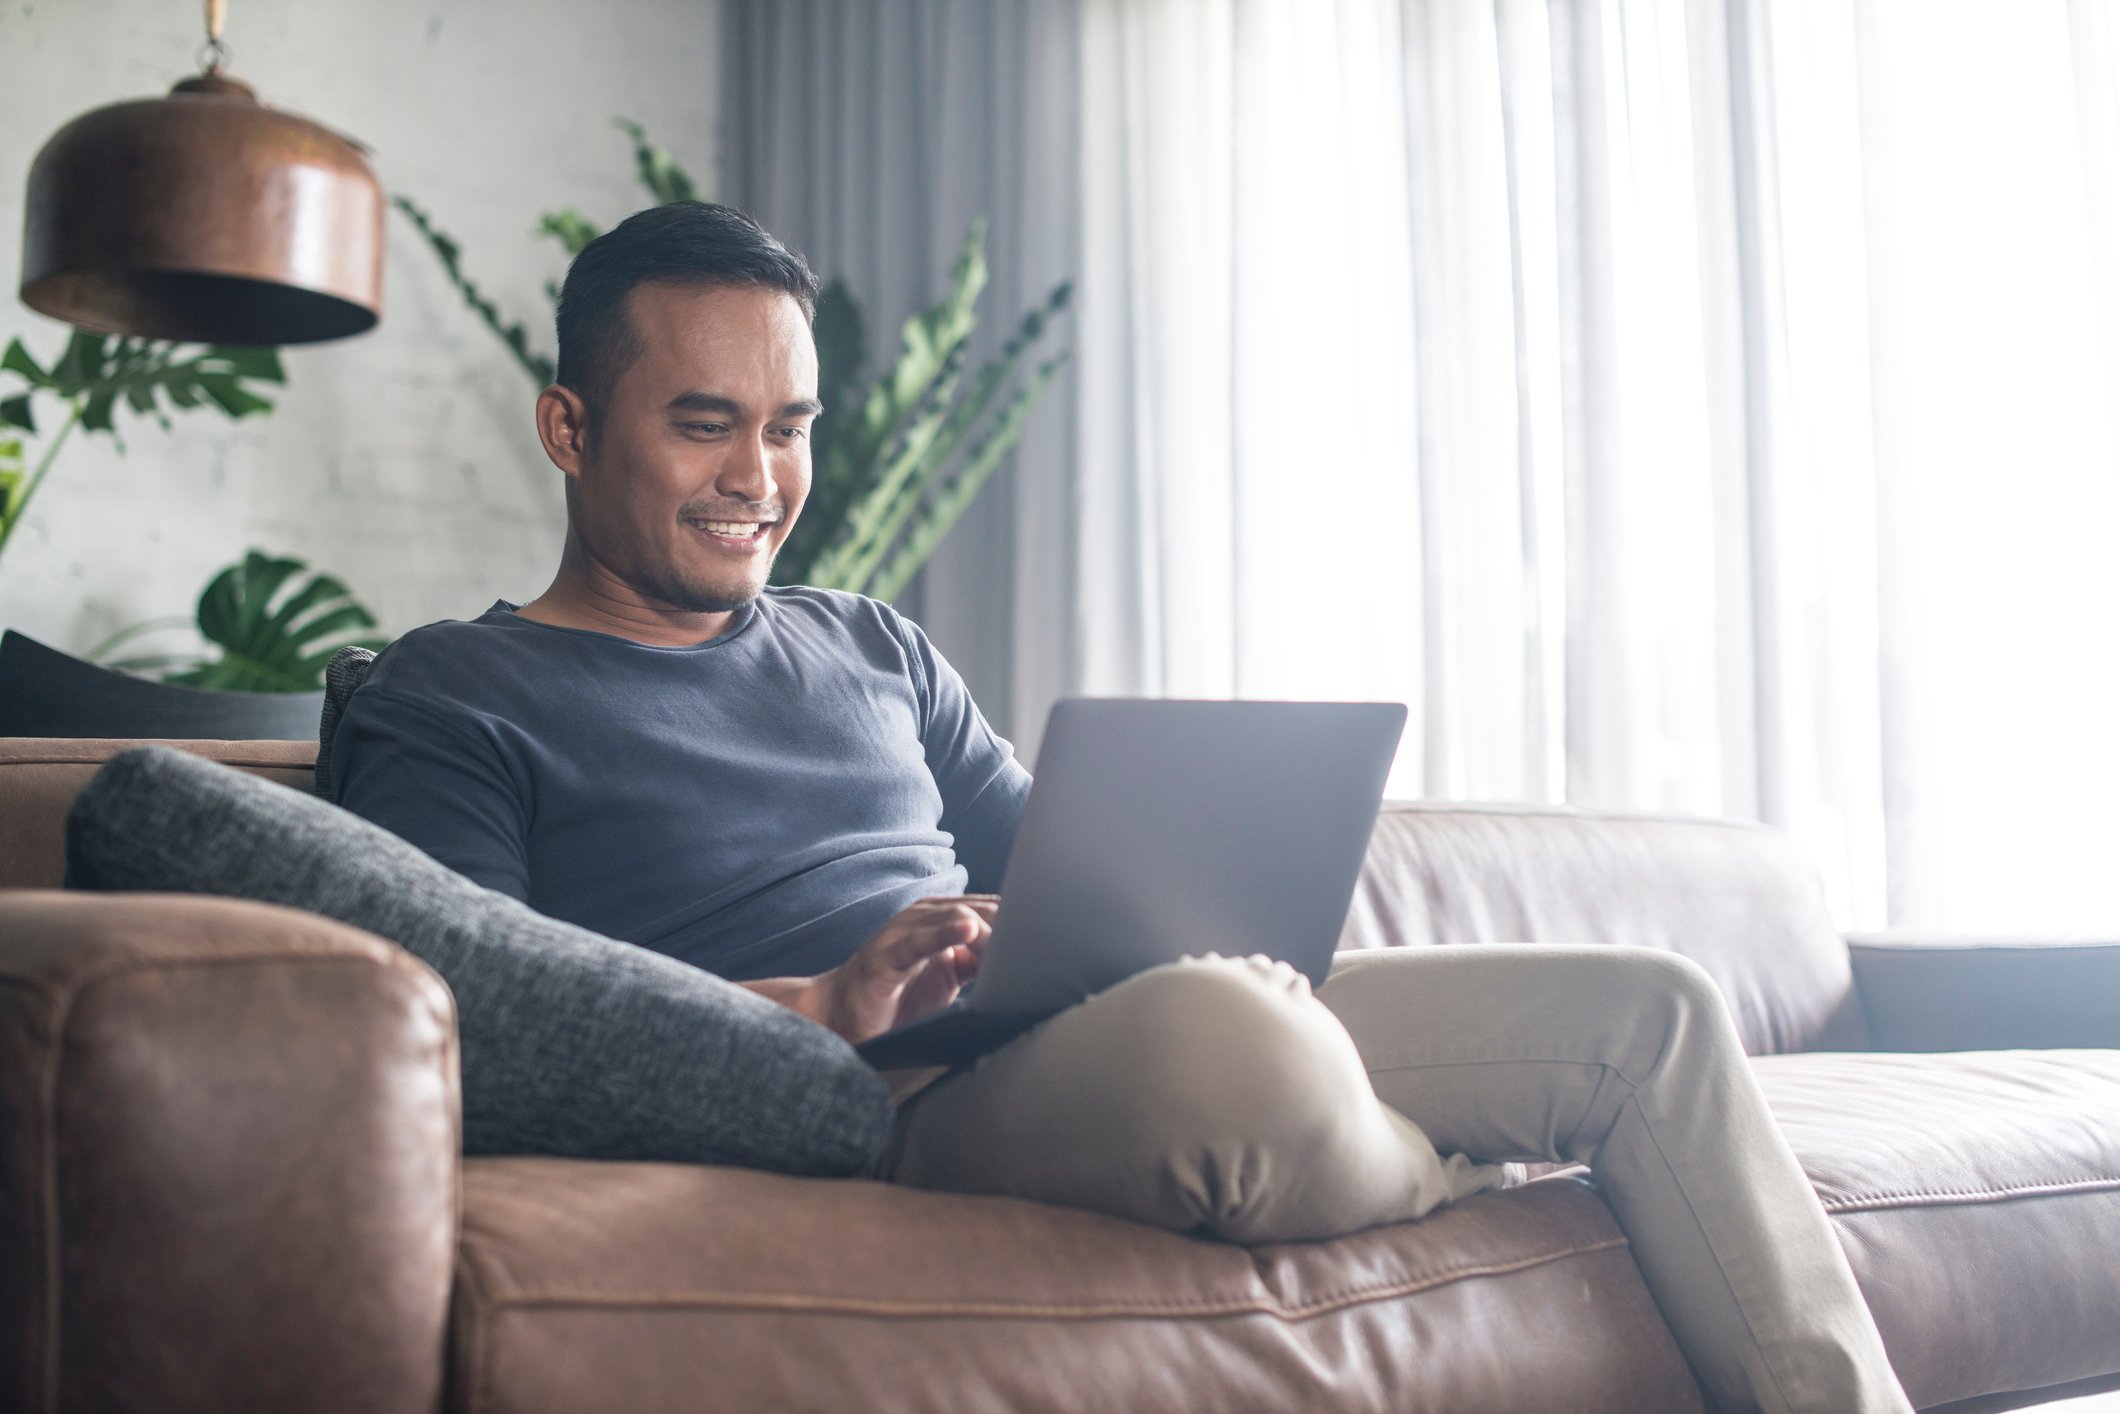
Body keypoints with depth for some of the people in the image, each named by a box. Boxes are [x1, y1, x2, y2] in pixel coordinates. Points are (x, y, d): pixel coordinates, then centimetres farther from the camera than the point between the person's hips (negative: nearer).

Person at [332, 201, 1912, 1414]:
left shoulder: (873, 649, 26)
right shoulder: (448, 699, 5)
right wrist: (821, 1002, -23)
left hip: (1105, 1028, 7)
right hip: (867, 1100, -7)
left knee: (1652, 1011, -2)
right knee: (1222, 1030, -38)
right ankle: (1468, 1197, -5)